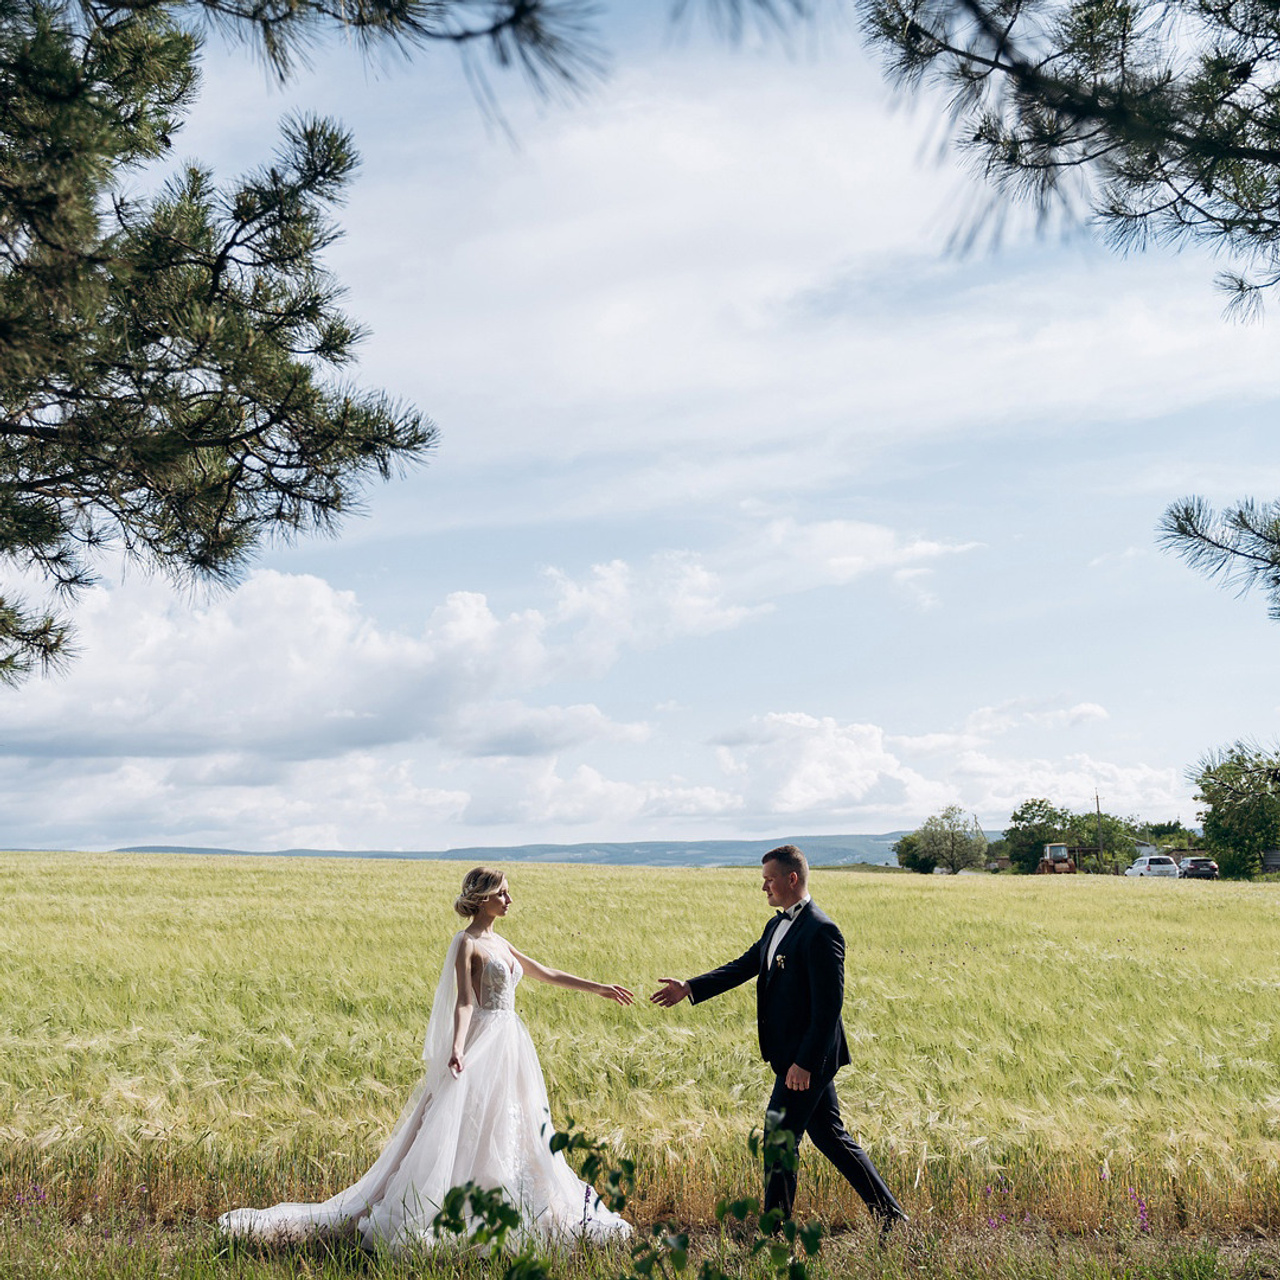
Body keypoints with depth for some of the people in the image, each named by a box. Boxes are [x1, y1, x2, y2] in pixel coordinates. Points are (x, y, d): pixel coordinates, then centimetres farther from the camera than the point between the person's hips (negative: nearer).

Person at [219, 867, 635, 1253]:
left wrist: (597, 988, 26)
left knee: (514, 1136, 11)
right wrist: (457, 1050, -32)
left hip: (510, 1046, 8)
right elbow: (464, 1003, -18)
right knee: (458, 1136, -10)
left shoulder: (500, 943, 15)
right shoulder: (466, 944, -8)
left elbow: (546, 974, 23)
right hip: (482, 1048, -8)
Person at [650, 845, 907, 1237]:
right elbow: (744, 966, 15)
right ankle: (891, 1216, 21)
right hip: (797, 1056, 10)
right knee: (829, 1137, 15)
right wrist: (690, 988, 5)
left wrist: (805, 1062, -23)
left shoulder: (821, 931, -19)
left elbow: (829, 1004, -21)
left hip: (808, 1058, -10)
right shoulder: (777, 926, 12)